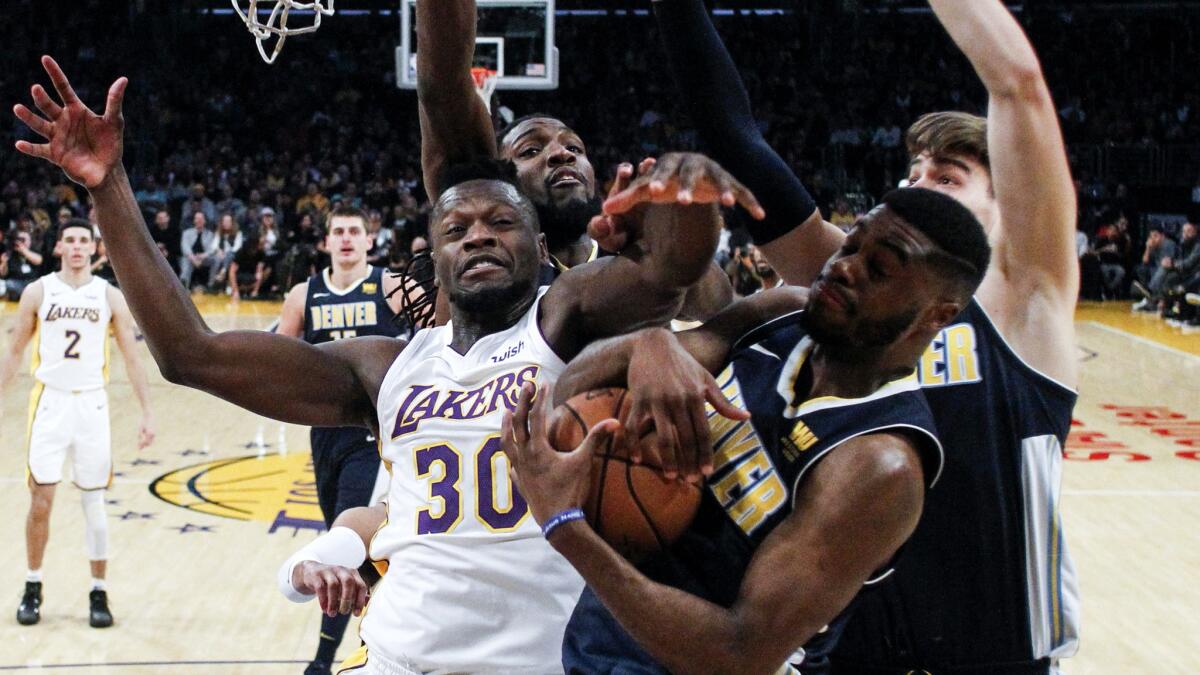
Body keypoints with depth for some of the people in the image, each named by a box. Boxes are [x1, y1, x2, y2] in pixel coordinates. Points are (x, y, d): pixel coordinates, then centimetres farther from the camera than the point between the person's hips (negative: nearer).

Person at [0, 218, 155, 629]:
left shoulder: (110, 297, 2)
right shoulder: (37, 292, 2)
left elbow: (132, 359, 3)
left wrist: (146, 413, -3)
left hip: (91, 405, 0)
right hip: (49, 402, 0)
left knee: (94, 502, 3)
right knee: (41, 499, -2)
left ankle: (99, 594, 12)